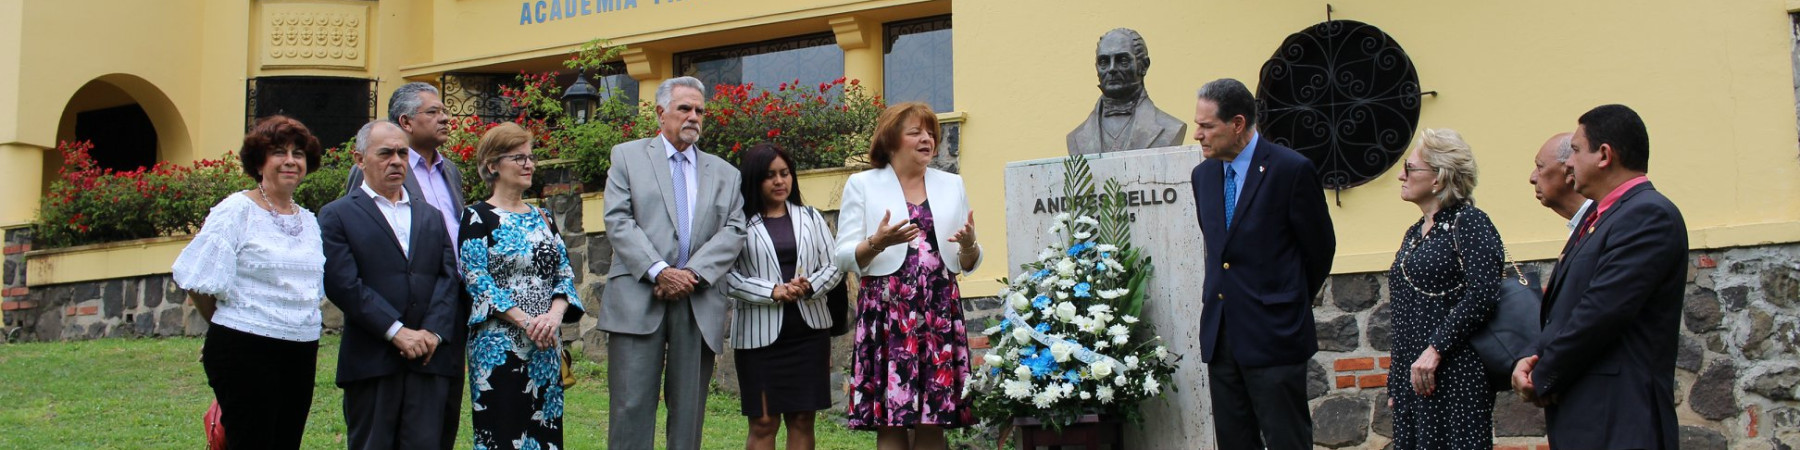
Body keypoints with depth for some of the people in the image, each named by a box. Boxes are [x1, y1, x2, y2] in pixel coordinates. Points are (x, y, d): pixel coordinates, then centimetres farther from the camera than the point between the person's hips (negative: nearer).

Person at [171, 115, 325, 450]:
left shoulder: (309, 221, 14)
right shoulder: (237, 212, -5)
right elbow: (198, 280, -5)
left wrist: (306, 336, 10)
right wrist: (229, 327, 6)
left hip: (301, 356, 6)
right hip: (246, 352, -6)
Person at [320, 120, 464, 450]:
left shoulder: (431, 217, 19)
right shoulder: (337, 215, 4)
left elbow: (449, 277, 9)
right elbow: (343, 285, -7)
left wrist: (433, 331, -8)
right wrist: (396, 331, -14)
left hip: (429, 359, 3)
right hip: (371, 361, -3)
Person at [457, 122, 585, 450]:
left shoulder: (541, 218, 14)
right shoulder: (477, 217, -3)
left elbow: (565, 273, 9)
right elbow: (477, 280, -11)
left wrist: (554, 315, -11)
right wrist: (526, 321, -18)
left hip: (546, 346, 6)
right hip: (498, 346, -6)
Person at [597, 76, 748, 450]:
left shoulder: (723, 173, 18)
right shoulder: (628, 156, 11)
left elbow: (733, 232, 5)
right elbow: (618, 221, -1)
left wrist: (692, 273, -11)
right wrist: (658, 271, -13)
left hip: (699, 304, 3)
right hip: (638, 301, -2)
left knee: (690, 410, 4)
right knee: (632, 406, -6)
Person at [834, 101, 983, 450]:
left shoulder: (952, 185, 17)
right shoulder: (862, 185, 7)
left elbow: (968, 264, 16)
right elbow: (844, 258, 1)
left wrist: (969, 245, -6)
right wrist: (877, 243, -18)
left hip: (940, 312, 3)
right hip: (887, 311, -3)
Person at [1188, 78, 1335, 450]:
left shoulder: (1291, 169, -10)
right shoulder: (1203, 174, 9)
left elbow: (1320, 248, -1)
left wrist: (1292, 304, 9)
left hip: (1273, 334, -6)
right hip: (1219, 332, 6)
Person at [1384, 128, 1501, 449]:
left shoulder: (1468, 222, -8)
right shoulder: (1414, 234, 15)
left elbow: (1483, 294, -20)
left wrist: (1435, 349, -21)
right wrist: (1395, 384, 18)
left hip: (1454, 375, -8)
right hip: (1411, 378, 8)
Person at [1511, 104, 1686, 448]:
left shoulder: (1650, 215, -12)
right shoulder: (1597, 218, 18)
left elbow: (1601, 313, -20)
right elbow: (1560, 311, 17)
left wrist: (1542, 379, -11)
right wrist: (1532, 362, -1)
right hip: (1580, 419, 9)